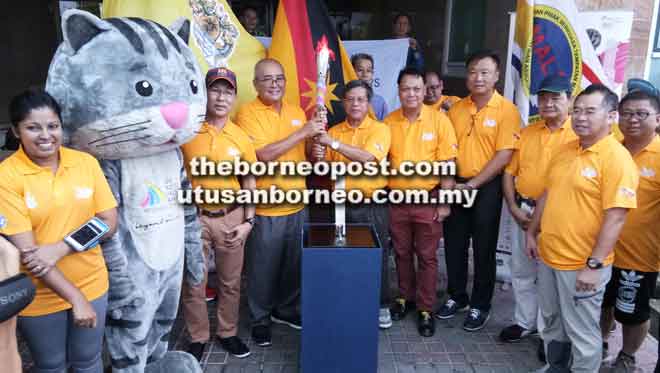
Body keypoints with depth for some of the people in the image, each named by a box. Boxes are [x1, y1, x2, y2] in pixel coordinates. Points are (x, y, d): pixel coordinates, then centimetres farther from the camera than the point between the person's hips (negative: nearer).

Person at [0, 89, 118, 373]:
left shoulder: (86, 162, -5)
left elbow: (109, 223, -4)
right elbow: (25, 249, -17)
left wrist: (59, 248, -19)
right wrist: (75, 297, -18)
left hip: (92, 285, 2)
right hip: (39, 296, -2)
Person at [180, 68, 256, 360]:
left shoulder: (240, 138, -1)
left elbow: (249, 182, 6)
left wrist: (248, 222, -1)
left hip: (231, 218, 2)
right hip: (193, 217, -2)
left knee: (231, 282, 14)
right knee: (193, 284, 10)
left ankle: (228, 333, 34)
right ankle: (197, 338, 29)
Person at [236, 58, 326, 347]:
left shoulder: (297, 112, 9)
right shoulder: (247, 113, -10)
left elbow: (309, 154, 13)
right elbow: (263, 155, -22)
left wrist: (317, 133, -8)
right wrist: (303, 132, -21)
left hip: (297, 204, 6)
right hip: (265, 208, -5)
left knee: (294, 264, 17)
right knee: (263, 268, 8)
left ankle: (287, 310, 38)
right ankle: (260, 319, 28)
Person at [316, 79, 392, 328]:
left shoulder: (379, 129, -5)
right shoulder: (334, 132, 7)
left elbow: (367, 157, -23)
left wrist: (333, 143, -27)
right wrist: (319, 158, -12)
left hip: (372, 205, -3)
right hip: (342, 203, 3)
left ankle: (382, 305, 22)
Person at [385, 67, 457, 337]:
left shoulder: (439, 120, -8)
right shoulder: (389, 122, 0)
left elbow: (447, 164, -7)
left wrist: (444, 202, -9)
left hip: (428, 199, -2)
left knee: (427, 256, 7)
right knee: (401, 253, 15)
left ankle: (425, 309, 20)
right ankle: (405, 297, 34)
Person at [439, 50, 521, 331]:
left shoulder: (507, 110, -7)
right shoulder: (456, 109, 6)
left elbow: (504, 155, -13)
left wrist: (473, 184, -16)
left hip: (487, 188, -4)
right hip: (456, 186, 4)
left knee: (483, 250, 7)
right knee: (454, 246, 12)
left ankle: (480, 306, 22)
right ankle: (457, 297, 30)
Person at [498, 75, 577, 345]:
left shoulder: (578, 134, -8)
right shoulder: (527, 133, 8)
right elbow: (510, 172, 9)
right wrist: (514, 208, -2)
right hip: (525, 212, 5)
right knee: (521, 272, 15)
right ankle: (525, 322, 33)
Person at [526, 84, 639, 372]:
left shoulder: (617, 158, -15)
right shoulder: (564, 150, 7)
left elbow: (616, 217, -20)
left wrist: (594, 265, -22)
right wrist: (532, 232, 15)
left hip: (582, 265, -7)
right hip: (548, 256, 7)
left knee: (582, 332, 8)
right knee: (552, 322, 21)